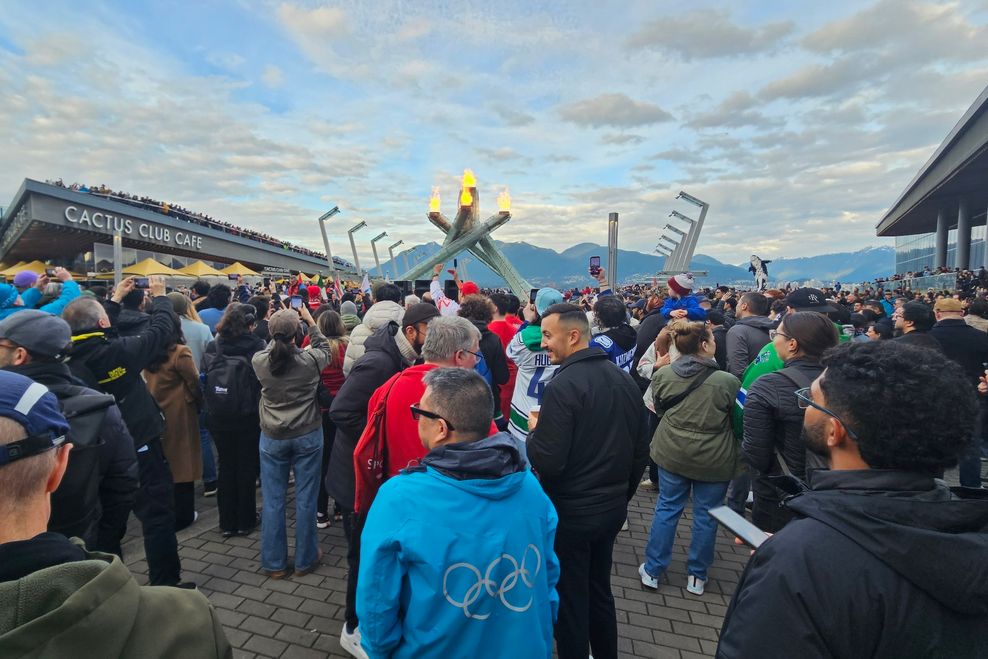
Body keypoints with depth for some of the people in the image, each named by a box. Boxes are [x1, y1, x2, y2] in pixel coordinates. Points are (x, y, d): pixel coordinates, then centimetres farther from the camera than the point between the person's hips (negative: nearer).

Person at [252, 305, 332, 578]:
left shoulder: (259, 361, -11)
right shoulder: (310, 360, -17)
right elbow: (324, 349, 7)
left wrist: (278, 331, 15)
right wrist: (310, 321, 12)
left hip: (272, 438, 2)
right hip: (307, 436, -2)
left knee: (272, 500, 13)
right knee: (305, 499, 11)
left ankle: (274, 563, 25)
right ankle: (305, 559, 25)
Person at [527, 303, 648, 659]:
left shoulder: (563, 385, -22)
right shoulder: (625, 380, 2)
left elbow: (547, 462, -24)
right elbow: (640, 452, 9)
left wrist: (534, 431, -5)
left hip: (571, 512, -7)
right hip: (612, 508, 7)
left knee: (569, 600, 11)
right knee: (599, 591, 24)